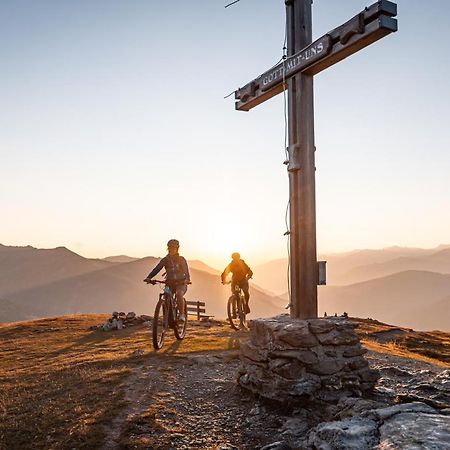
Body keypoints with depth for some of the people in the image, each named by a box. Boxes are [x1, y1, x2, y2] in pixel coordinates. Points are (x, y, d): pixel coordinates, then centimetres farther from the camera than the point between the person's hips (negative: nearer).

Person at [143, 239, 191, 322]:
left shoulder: (181, 259, 1)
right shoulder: (165, 260, 4)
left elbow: (186, 271, -10)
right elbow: (157, 269, -8)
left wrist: (187, 280, -32)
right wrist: (149, 277, -24)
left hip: (181, 283, -3)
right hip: (170, 283, 3)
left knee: (179, 294, -33)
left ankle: (181, 314, -20)